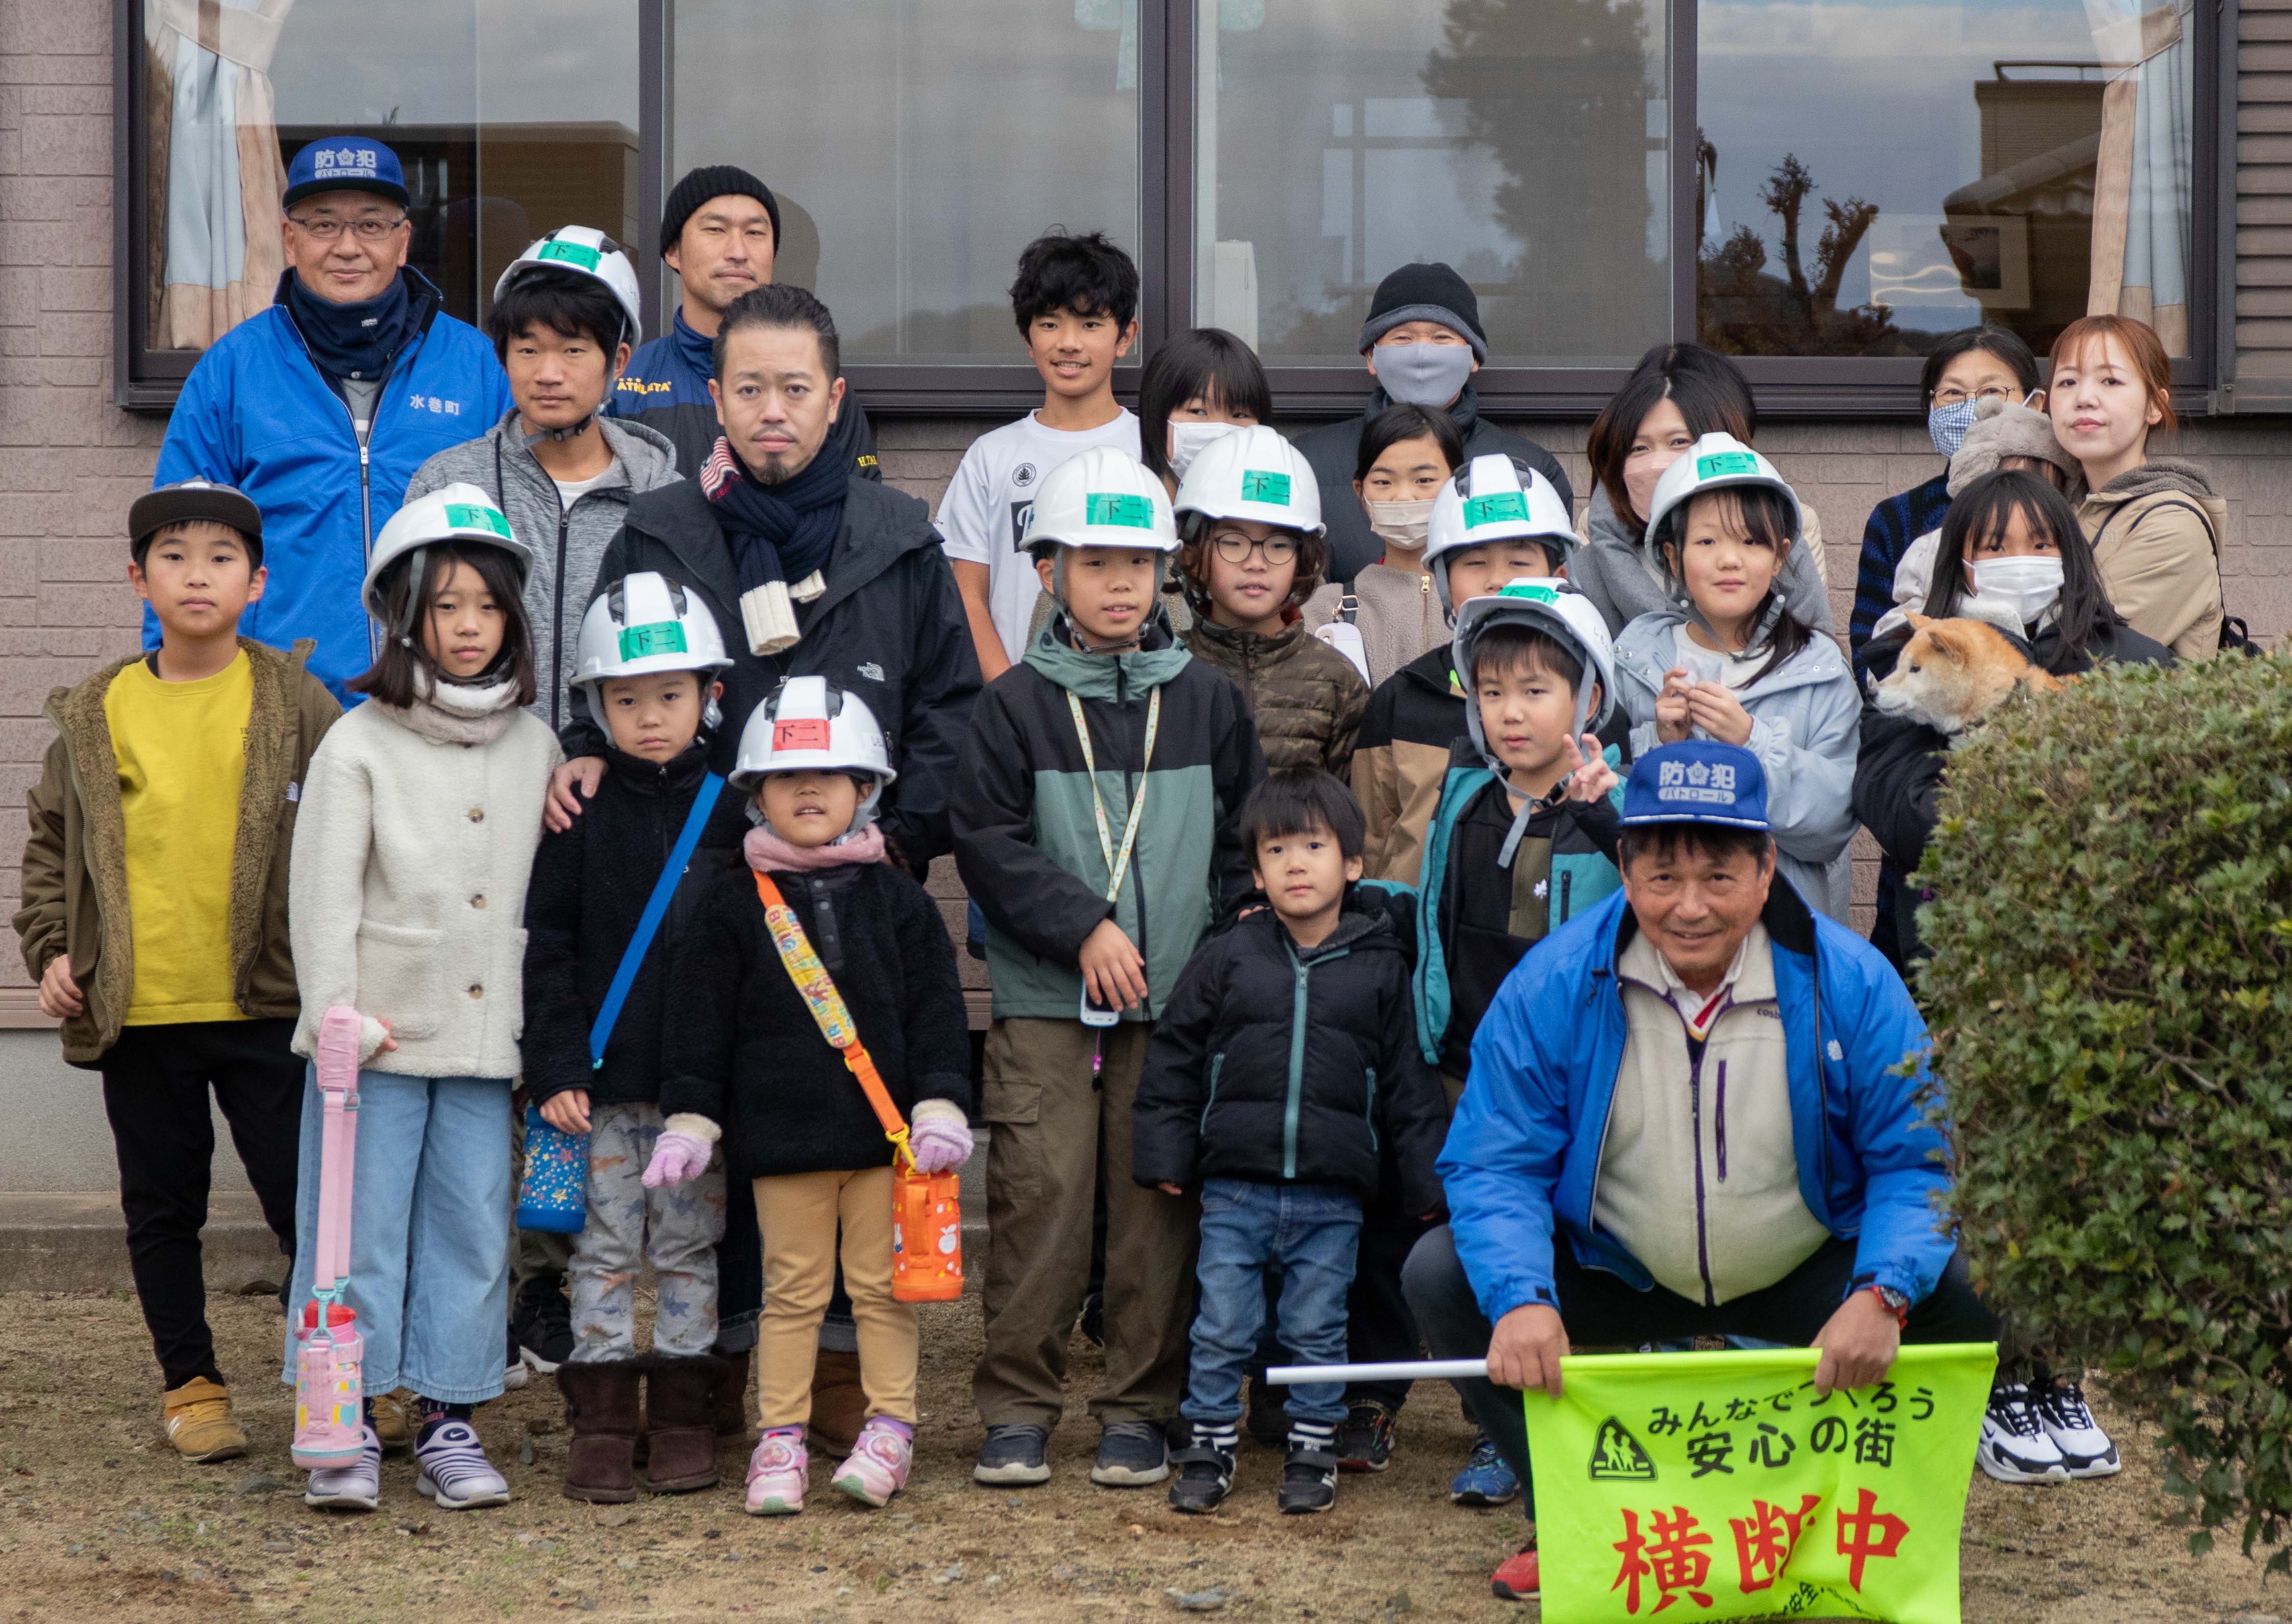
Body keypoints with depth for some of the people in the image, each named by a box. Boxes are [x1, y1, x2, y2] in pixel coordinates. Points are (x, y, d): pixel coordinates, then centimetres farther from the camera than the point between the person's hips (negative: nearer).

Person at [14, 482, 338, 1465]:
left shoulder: (295, 704, 0)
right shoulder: (93, 717, 5)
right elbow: (51, 844, 14)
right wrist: (50, 950, 3)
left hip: (265, 1006, -2)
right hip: (136, 1014, 2)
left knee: (305, 1196, 2)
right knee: (163, 1208, 11)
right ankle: (190, 1384, 23)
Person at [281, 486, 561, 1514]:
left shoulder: (535, 749, 9)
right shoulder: (358, 747, -3)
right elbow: (323, 893, -6)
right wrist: (335, 1013, -15)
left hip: (486, 1039, 4)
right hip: (378, 1034, -3)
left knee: (474, 1228, 5)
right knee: (359, 1227, 0)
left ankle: (448, 1422, 13)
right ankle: (346, 1426, 7)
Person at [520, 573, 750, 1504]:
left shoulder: (735, 808, 4)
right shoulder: (581, 813, 0)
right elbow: (547, 946, -1)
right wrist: (555, 1067, -9)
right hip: (605, 1077, -1)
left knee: (691, 1247, 7)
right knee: (607, 1245, 3)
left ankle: (685, 1417, 16)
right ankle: (601, 1421, 10)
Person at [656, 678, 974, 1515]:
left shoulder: (898, 903, 5)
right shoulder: (735, 906, 3)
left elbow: (937, 1014, 4)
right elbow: (700, 1022, 4)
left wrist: (940, 1106, -5)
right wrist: (689, 1118, -2)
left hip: (884, 1131, 0)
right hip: (781, 1132, 0)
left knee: (882, 1286, 6)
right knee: (792, 1289, 5)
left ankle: (890, 1429, 15)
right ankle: (780, 1442, 11)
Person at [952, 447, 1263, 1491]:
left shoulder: (1207, 702, 10)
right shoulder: (1015, 706, 3)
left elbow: (1245, 842, 13)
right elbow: (986, 840, -3)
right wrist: (1082, 926, -12)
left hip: (1177, 1002, 2)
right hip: (1043, 1007, -2)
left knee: (1157, 1203, 2)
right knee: (1039, 1195, -6)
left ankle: (1139, 1408, 13)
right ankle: (1017, 1406, 6)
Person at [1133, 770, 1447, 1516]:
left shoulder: (1380, 968, 4)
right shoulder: (1225, 958, 3)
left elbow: (1408, 1083, 8)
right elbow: (1174, 1057, 8)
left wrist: (1426, 1181, 7)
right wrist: (1165, 1154, 4)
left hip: (1333, 1196, 0)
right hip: (1235, 1188, 0)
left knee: (1316, 1328, 7)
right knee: (1222, 1327, 4)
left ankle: (1313, 1449, 21)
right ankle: (1210, 1443, 18)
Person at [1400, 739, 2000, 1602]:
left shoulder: (1850, 982, -15)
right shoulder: (1553, 984, -14)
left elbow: (1918, 1160, -12)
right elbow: (1496, 1164, -13)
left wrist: (1883, 1295, -32)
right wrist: (1520, 1298, -33)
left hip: (1806, 1281, -1)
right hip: (1615, 1275, 1)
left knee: (1966, 1290, -26)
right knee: (1442, 1275, -20)